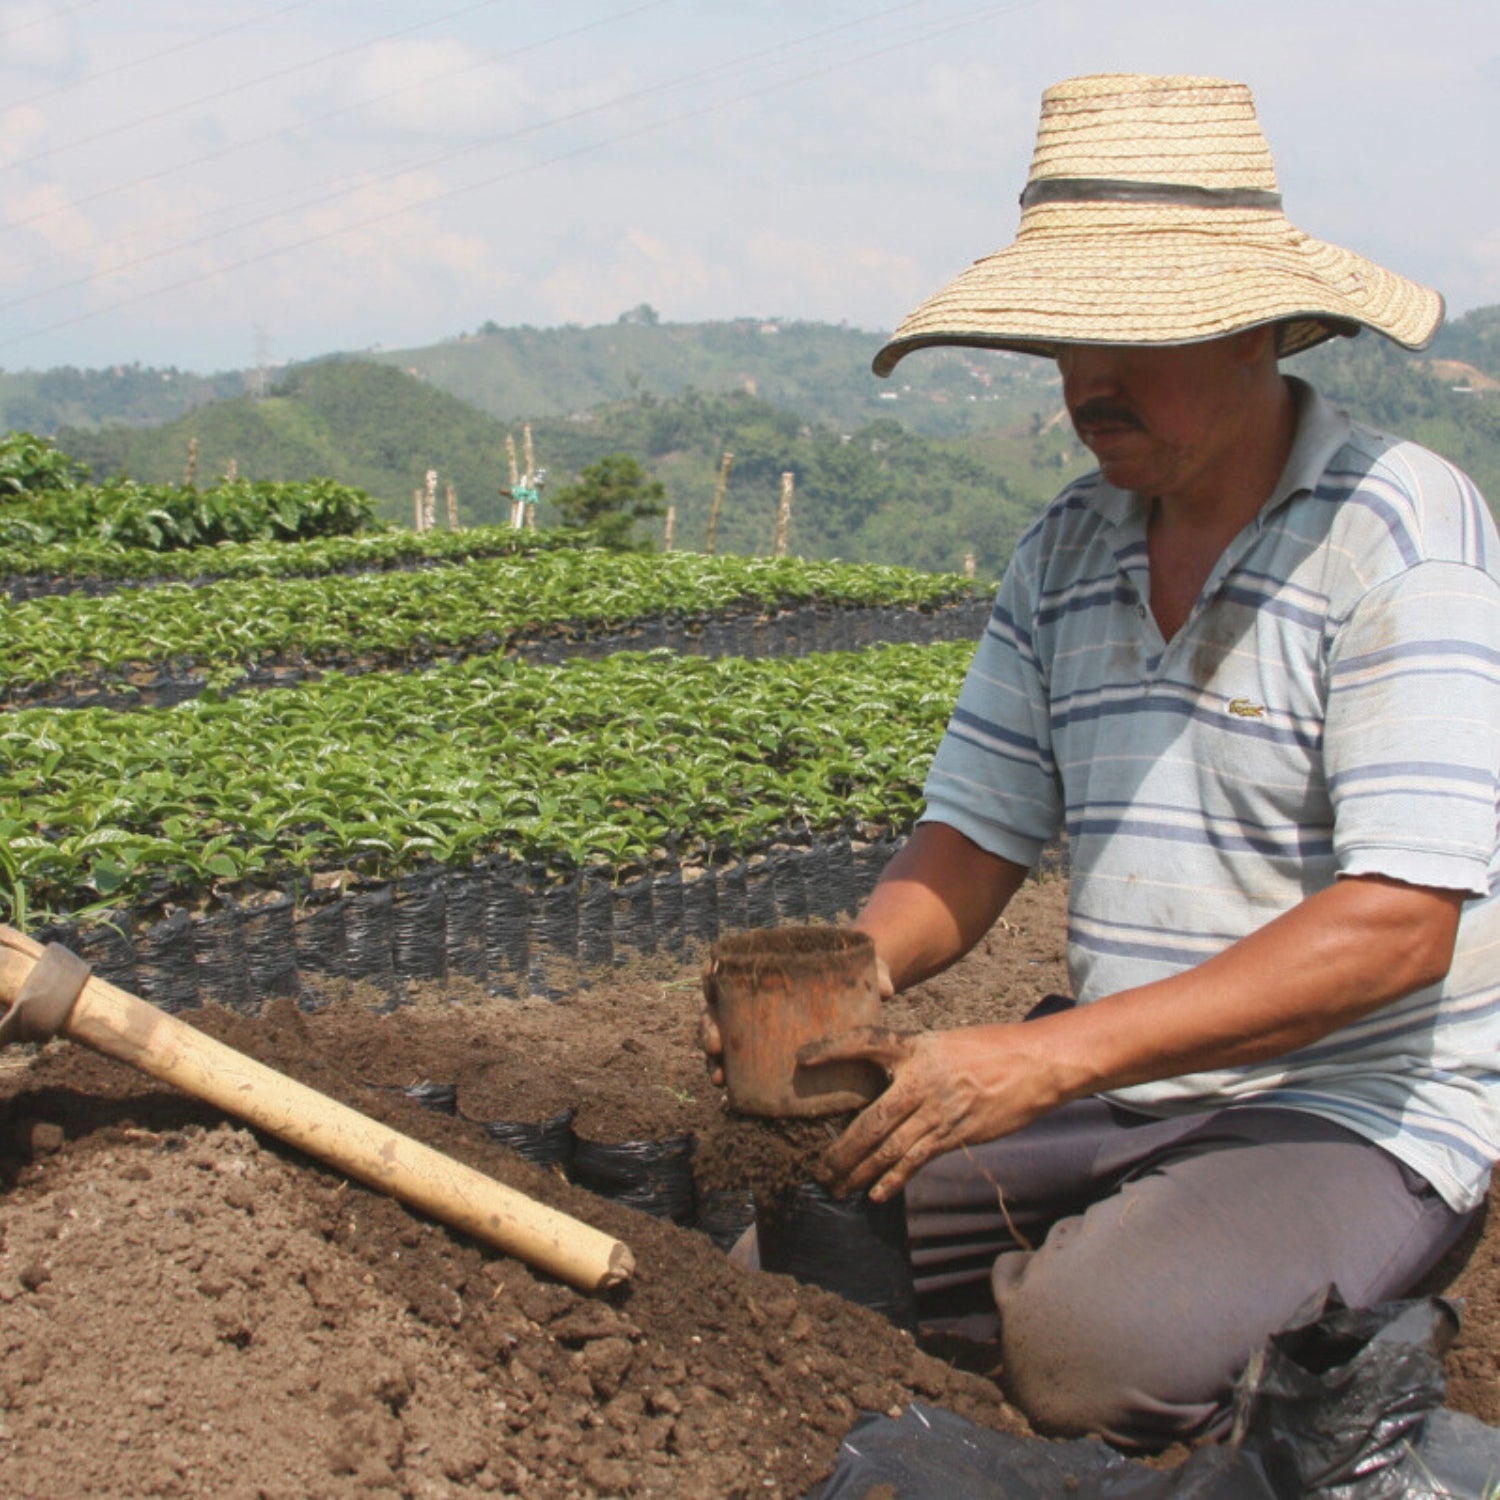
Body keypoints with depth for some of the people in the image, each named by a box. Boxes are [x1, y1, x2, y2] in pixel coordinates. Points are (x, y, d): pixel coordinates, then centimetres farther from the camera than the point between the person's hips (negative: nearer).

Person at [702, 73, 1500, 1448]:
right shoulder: (1068, 549, 7)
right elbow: (977, 836, 9)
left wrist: (1055, 1054, -31)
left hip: (1359, 1114, -6)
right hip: (1116, 1095, 6)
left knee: (1087, 1347, -30)